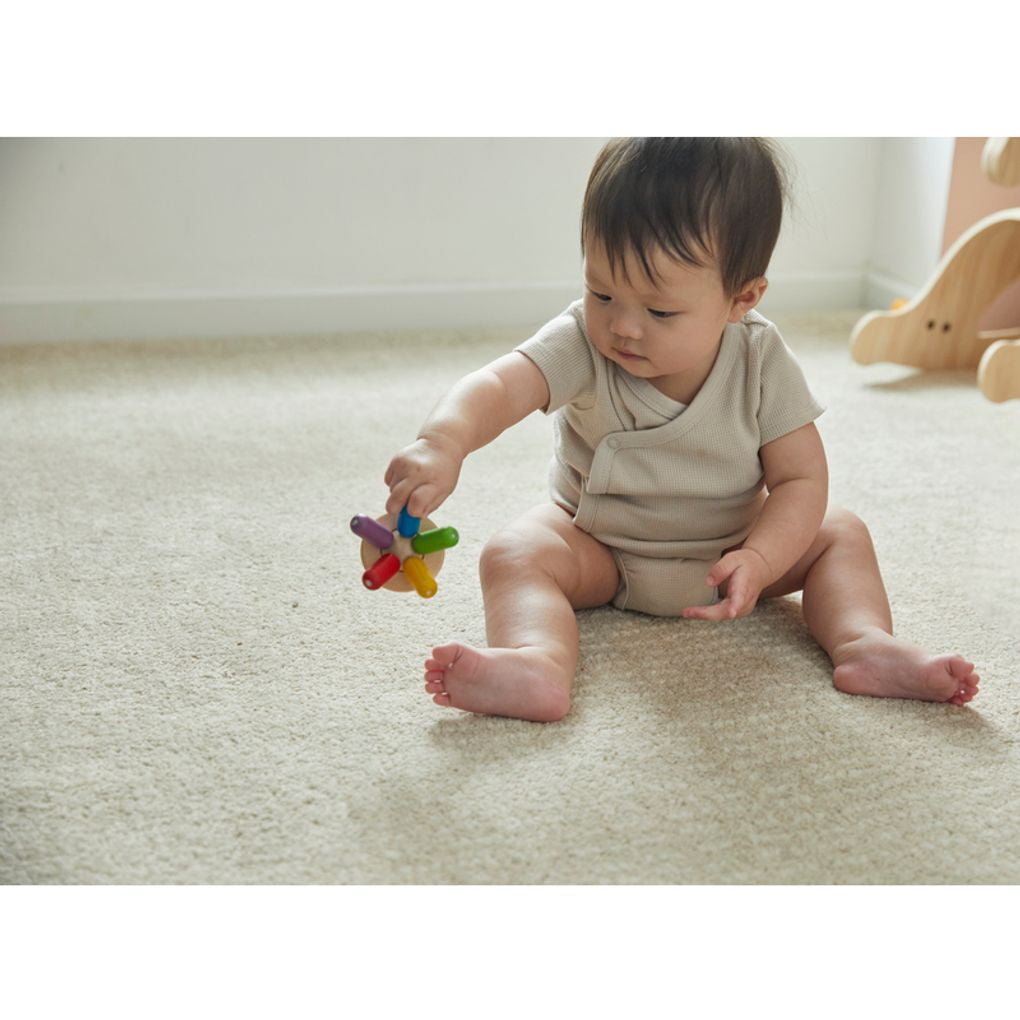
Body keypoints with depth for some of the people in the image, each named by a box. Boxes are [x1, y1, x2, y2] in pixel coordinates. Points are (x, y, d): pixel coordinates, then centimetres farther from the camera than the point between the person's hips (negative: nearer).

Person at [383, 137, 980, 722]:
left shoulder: (762, 360, -19)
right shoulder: (582, 344, -24)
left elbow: (802, 478, -16)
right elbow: (499, 387, -41)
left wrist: (758, 561, -35)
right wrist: (443, 443, -64)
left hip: (729, 548, 2)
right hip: (598, 550, -1)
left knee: (841, 534, -12)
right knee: (513, 554, -27)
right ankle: (538, 666, -50)